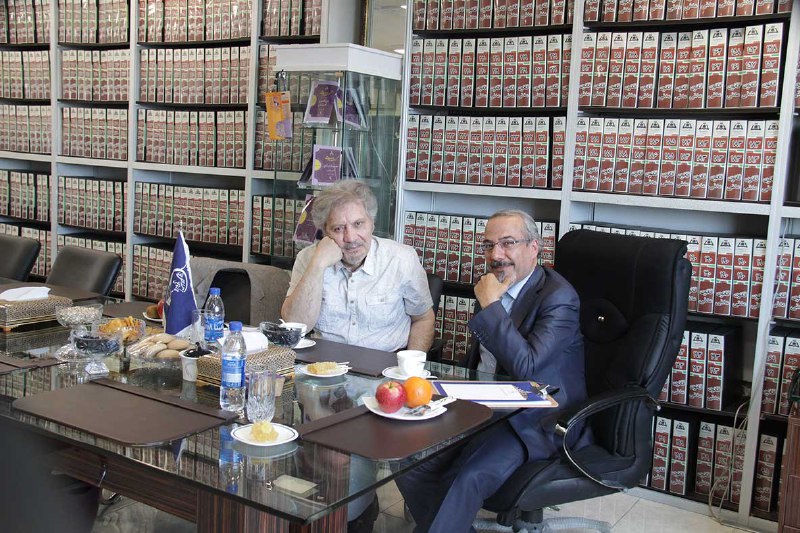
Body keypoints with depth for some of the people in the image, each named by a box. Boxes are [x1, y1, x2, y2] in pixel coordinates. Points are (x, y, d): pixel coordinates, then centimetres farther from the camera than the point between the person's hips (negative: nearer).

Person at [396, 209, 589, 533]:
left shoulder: (559, 297, -14)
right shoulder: (496, 289, 9)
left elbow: (525, 367, -27)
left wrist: (490, 305, -23)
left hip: (534, 422, -7)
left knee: (464, 480, -29)